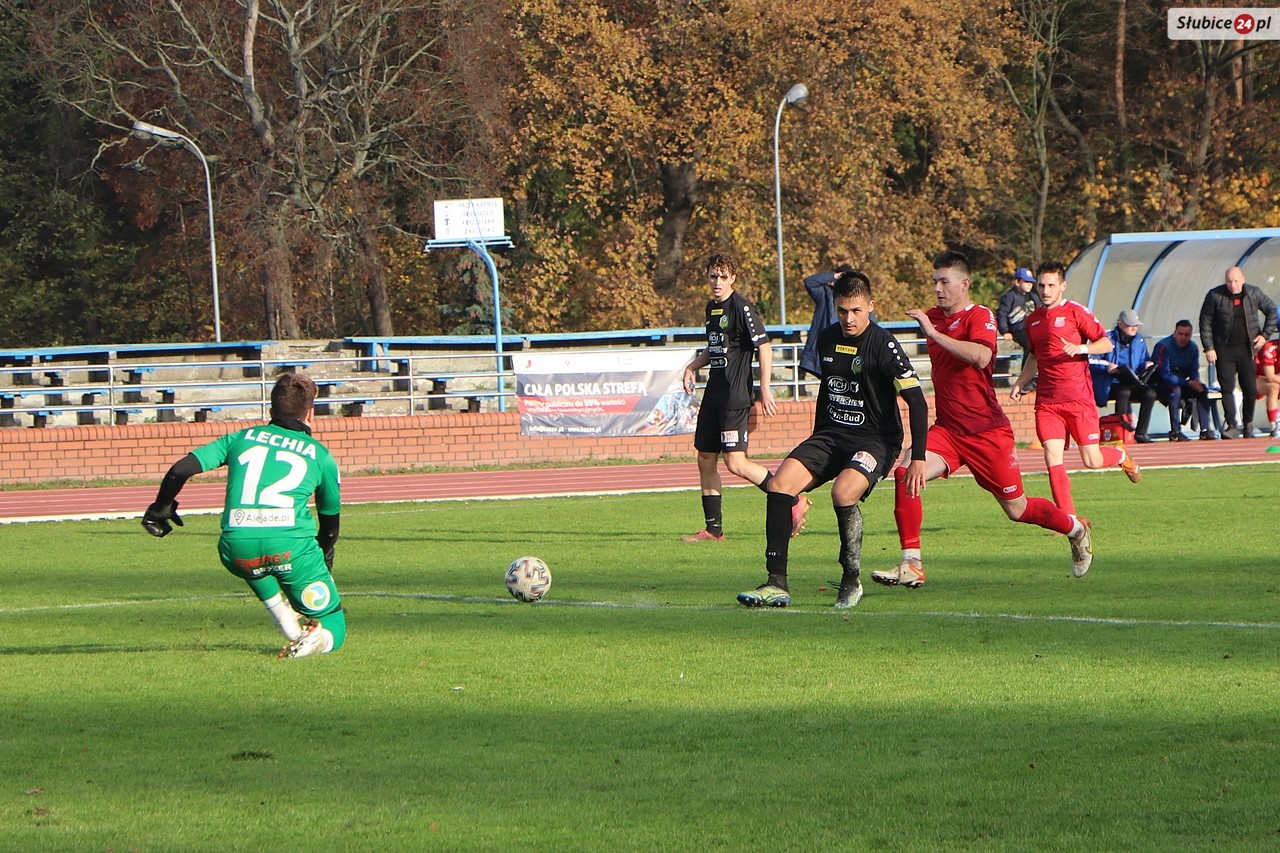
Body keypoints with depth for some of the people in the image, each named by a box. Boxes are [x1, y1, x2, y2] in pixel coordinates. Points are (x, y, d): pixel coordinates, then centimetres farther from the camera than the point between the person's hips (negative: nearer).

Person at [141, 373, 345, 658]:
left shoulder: (241, 438, 20)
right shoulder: (319, 455, 18)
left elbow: (180, 470, 11)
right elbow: (330, 522, 28)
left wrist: (160, 510, 29)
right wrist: (324, 563, 47)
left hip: (237, 552, 2)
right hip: (291, 546, -2)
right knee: (333, 628, 13)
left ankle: (294, 631, 22)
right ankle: (317, 637, -24)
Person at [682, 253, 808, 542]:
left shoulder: (742, 308, -11)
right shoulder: (712, 308, 14)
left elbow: (764, 347, -14)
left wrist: (765, 389, -19)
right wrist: (692, 366, 11)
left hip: (735, 397, -9)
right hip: (713, 396, 9)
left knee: (735, 462, -15)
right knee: (705, 460, 9)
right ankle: (713, 528, 16)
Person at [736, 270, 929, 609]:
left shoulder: (883, 346, -13)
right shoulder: (827, 339, 8)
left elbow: (916, 401, -15)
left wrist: (918, 459, -21)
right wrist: (816, 444, 25)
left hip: (875, 440, -6)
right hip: (831, 435, 6)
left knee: (843, 492, -34)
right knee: (780, 483, -17)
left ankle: (852, 581, -14)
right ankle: (776, 584, -18)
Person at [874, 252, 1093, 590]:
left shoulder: (980, 316, -12)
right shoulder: (934, 316, 10)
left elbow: (981, 356, -34)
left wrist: (934, 333, -34)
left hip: (987, 431, -5)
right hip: (947, 430, 6)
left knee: (1017, 509, 7)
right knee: (906, 474, -22)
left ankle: (1076, 530, 37)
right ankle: (911, 566, -21)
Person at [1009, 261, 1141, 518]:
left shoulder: (1076, 312, -2)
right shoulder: (1033, 320, 15)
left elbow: (1106, 343, -4)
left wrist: (1081, 348, -22)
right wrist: (1019, 383, 18)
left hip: (1078, 398, -4)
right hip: (1047, 401, 4)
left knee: (1092, 460, -2)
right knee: (1053, 458, -10)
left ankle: (1121, 456, 33)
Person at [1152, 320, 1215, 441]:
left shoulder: (1193, 348, 0)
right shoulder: (1164, 347, -20)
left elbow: (1194, 371, 6)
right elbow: (1164, 374, -23)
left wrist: (1196, 381, -20)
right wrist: (1188, 383, -28)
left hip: (1181, 383, 6)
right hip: (1160, 385, -6)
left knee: (1202, 389, -16)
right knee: (1175, 390, -36)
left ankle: (1205, 430, -17)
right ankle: (1175, 433, -34)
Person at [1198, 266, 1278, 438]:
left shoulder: (1254, 294, 0)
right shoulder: (1215, 296, -4)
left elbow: (1272, 311, 12)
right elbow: (1205, 322, 0)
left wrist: (1265, 334, 2)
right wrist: (1208, 348, -6)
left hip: (1247, 349, 1)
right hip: (1224, 351, -1)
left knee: (1250, 389, 1)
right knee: (1227, 388, -9)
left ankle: (1248, 424, 18)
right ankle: (1232, 427, -9)